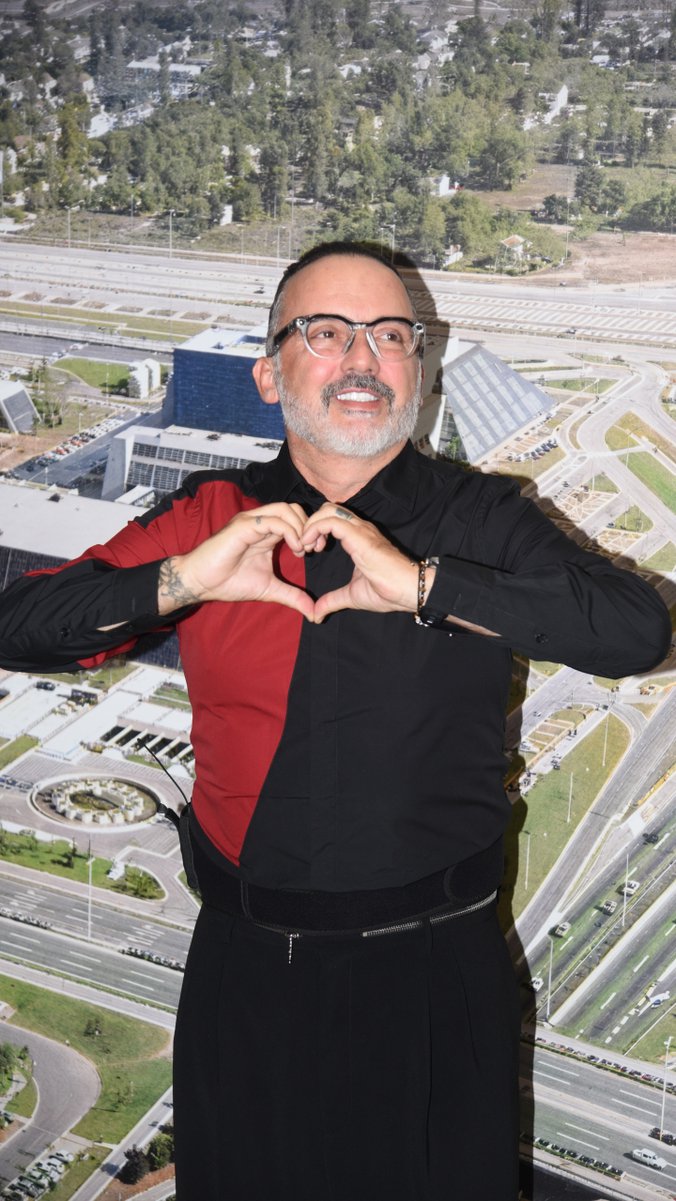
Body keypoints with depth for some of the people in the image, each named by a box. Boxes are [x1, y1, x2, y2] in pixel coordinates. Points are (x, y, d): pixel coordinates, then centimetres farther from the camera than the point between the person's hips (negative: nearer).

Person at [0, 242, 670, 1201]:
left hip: (433, 975, -1)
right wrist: (182, 581, -22)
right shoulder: (211, 518, 0)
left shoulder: (480, 521, -4)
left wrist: (423, 585, -27)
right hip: (248, 973, 2)